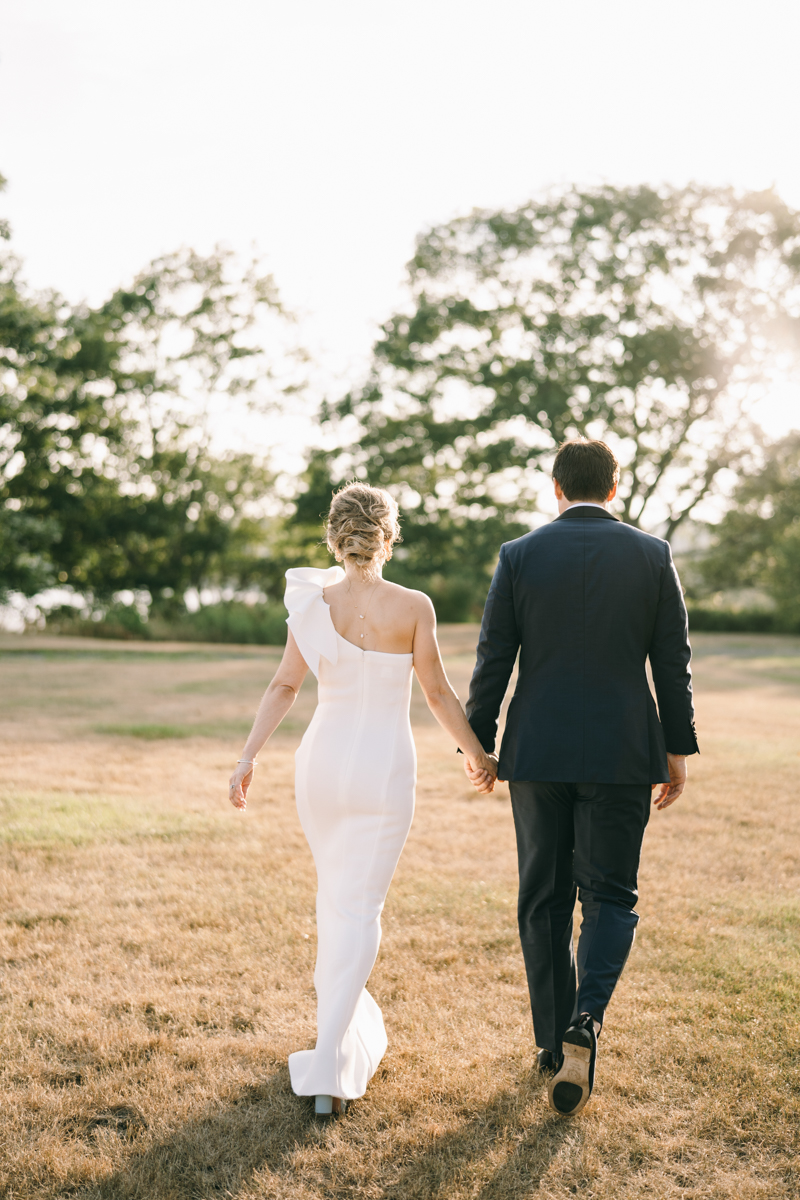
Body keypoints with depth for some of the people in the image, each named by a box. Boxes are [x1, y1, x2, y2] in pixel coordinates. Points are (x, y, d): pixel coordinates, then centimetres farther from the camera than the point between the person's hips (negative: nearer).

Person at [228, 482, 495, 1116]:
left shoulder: (313, 601, -3)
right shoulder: (413, 607, -9)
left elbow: (285, 687, -7)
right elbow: (438, 693, -4)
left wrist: (249, 756, -4)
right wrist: (477, 752, 9)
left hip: (323, 760, 3)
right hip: (385, 767, -3)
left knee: (335, 892, 23)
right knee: (360, 907, 1)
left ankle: (345, 1024, 40)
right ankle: (330, 1067, -5)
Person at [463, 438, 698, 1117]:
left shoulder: (520, 556, -2)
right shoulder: (653, 556, -1)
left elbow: (493, 660, -1)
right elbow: (673, 662, 0)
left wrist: (479, 742, 9)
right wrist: (678, 749, 8)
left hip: (538, 753, 1)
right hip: (622, 754, 0)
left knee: (545, 900, 13)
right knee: (609, 897, 8)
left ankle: (556, 1042, 20)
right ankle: (585, 1020, -15)